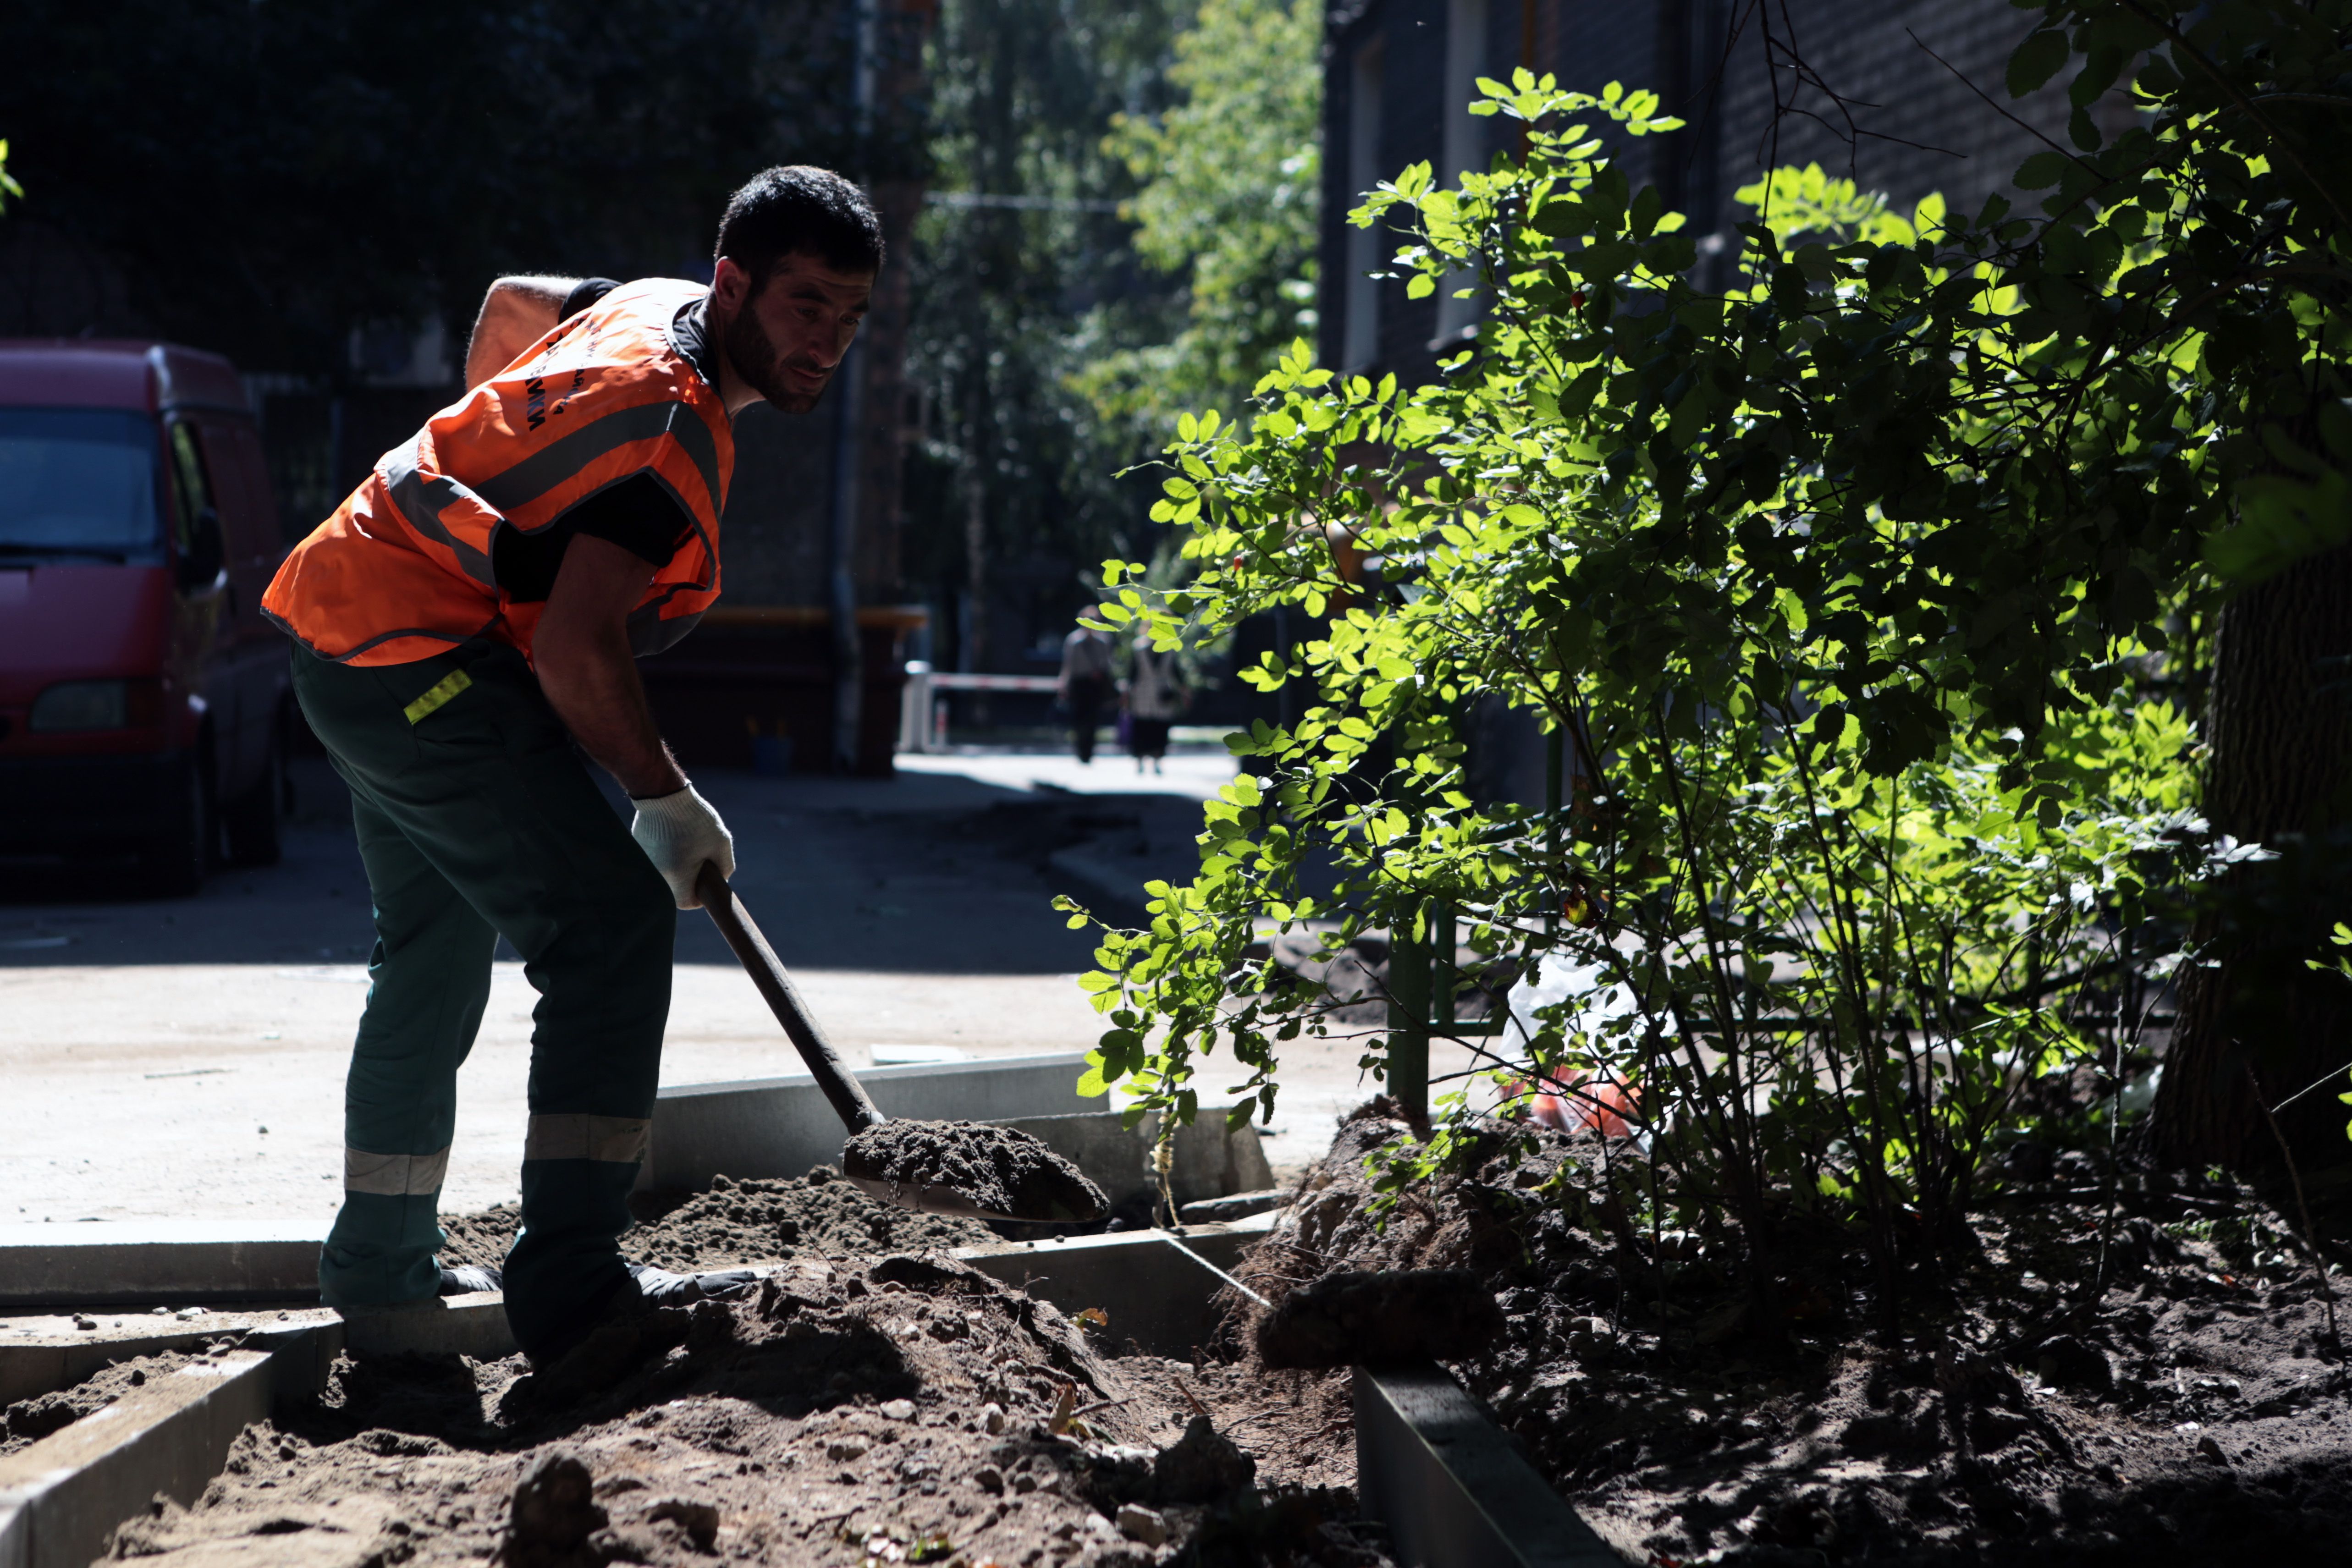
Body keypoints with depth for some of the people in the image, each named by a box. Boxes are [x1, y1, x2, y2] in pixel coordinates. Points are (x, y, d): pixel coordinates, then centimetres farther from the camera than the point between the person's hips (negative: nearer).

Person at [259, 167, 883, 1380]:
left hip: (351, 630, 11)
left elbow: (512, 302, 32)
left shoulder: (653, 309, 10)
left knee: (435, 950, 25)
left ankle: (380, 1257, 40)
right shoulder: (672, 420, -21)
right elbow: (578, 646, -27)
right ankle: (569, 1287, -27)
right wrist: (668, 799, -15)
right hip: (420, 660, -11)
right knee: (612, 925, -20)